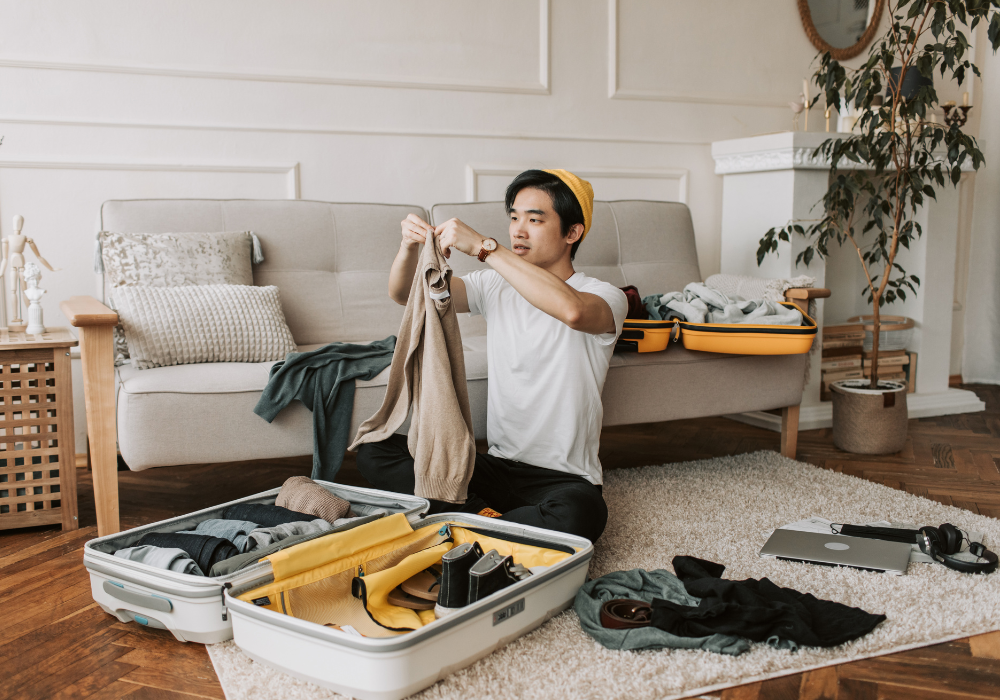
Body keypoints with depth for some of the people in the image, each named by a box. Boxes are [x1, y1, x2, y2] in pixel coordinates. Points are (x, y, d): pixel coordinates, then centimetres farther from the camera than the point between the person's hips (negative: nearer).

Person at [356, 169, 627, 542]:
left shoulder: (605, 296, -8)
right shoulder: (496, 285, 9)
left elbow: (571, 309, -34)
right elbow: (403, 293, 5)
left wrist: (483, 246, -30)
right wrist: (409, 247, -18)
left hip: (564, 478, -4)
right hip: (497, 465, 5)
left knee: (579, 513, -39)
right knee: (373, 449, -9)